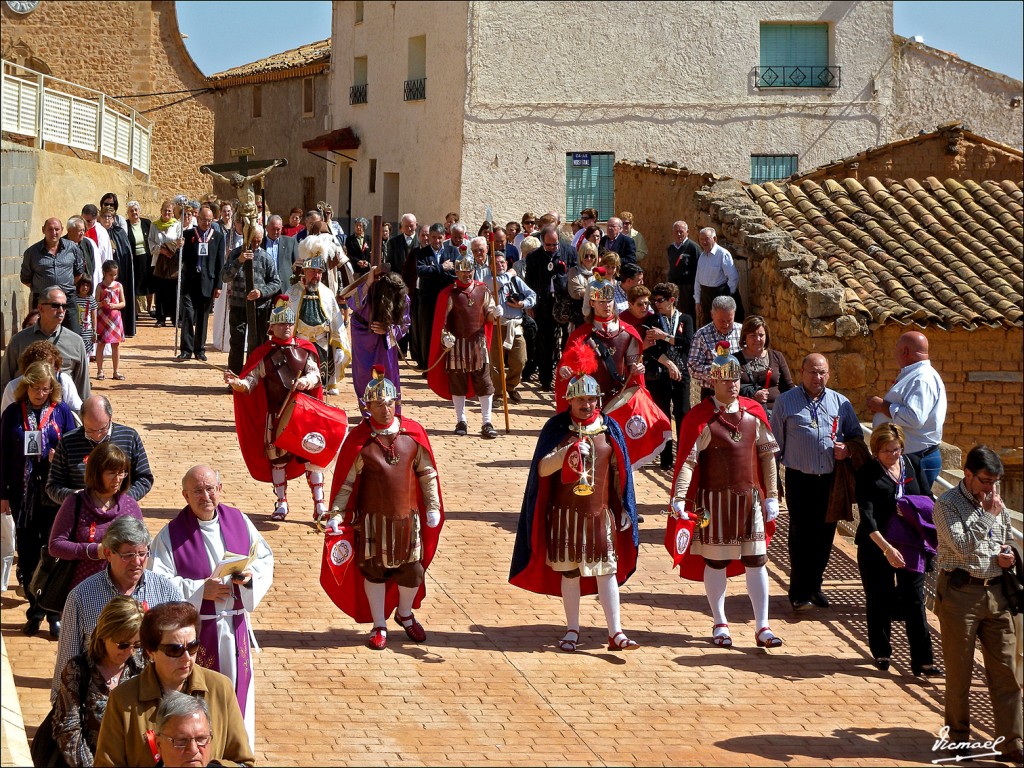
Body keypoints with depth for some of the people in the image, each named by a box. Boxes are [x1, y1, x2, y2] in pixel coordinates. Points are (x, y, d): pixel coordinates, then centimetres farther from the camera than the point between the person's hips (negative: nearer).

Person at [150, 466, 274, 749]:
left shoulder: (239, 521, 2)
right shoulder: (171, 535, -8)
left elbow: (266, 559, 7)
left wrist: (251, 574, -14)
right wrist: (200, 590, -21)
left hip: (235, 627, 4)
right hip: (194, 629, -4)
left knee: (238, 690, 11)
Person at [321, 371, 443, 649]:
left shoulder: (413, 433, -3)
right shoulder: (359, 440, -10)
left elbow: (427, 472, 6)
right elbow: (345, 482, -6)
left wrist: (433, 507, 5)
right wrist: (336, 517, -13)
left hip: (408, 516, 2)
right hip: (373, 518, -2)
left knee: (412, 569, 11)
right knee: (374, 571, 8)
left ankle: (405, 613, 38)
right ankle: (379, 625, 24)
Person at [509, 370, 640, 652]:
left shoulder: (609, 428, 4)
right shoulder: (556, 428, -3)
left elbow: (619, 472, 9)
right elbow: (542, 469, -10)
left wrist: (624, 509, 10)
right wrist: (566, 453, -27)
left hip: (600, 513, 1)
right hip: (566, 514, -1)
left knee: (607, 569, -2)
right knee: (569, 571, 6)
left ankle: (615, 633, 0)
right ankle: (572, 630, 17)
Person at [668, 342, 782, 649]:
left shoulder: (754, 412, 5)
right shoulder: (700, 417, -8)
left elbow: (767, 454, 10)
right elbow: (687, 459, -14)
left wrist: (771, 496, 8)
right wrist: (679, 498, -23)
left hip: (750, 498, 4)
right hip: (715, 500, -4)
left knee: (756, 560, 3)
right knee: (715, 561, 6)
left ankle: (762, 627, 9)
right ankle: (720, 625, 19)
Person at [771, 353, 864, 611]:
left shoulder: (840, 403, 11)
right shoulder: (786, 402, 4)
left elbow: (857, 435, 18)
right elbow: (775, 442, 5)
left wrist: (848, 449, -5)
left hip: (831, 480, 3)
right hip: (800, 479, -3)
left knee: (824, 534, 9)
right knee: (801, 535, -4)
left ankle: (814, 586, 24)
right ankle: (800, 593, 2)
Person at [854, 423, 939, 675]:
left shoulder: (912, 465, 6)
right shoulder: (867, 473, -8)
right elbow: (867, 514, -16)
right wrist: (886, 548, -27)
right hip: (876, 546, -2)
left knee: (914, 600, 0)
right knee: (879, 600, 9)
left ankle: (922, 660, 0)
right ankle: (881, 652, 26)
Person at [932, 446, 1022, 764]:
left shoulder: (996, 503, 11)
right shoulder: (947, 504, -8)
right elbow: (963, 546, -19)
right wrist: (989, 516, -12)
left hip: (995, 592, 5)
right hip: (960, 592, -5)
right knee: (959, 670, 5)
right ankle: (958, 738, 20)